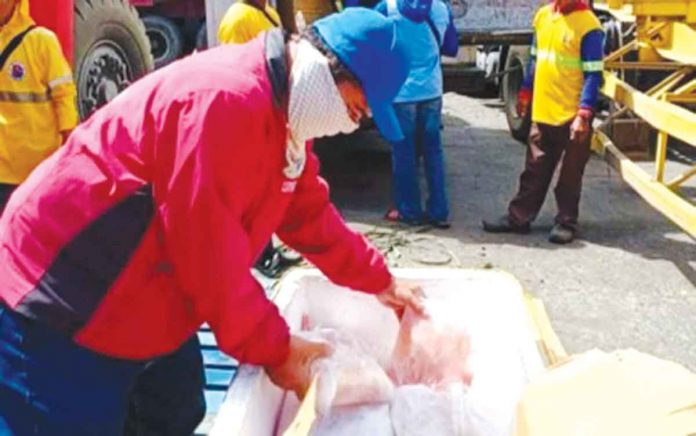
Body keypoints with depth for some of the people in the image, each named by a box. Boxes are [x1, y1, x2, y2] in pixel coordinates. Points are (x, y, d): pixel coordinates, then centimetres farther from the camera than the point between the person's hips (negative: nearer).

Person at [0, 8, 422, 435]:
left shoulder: (282, 112, 5)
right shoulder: (225, 100, -29)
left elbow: (310, 214, 15)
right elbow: (208, 251, -27)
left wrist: (379, 280, 16)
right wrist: (273, 348, -17)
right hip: (61, 301, -10)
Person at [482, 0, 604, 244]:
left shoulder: (588, 26, -13)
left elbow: (593, 75, -14)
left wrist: (584, 114, -20)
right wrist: (526, 93, 20)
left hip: (573, 115, -6)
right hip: (543, 111, 6)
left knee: (570, 175, 7)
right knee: (535, 170, 14)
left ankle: (566, 222, 19)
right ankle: (518, 218, 23)